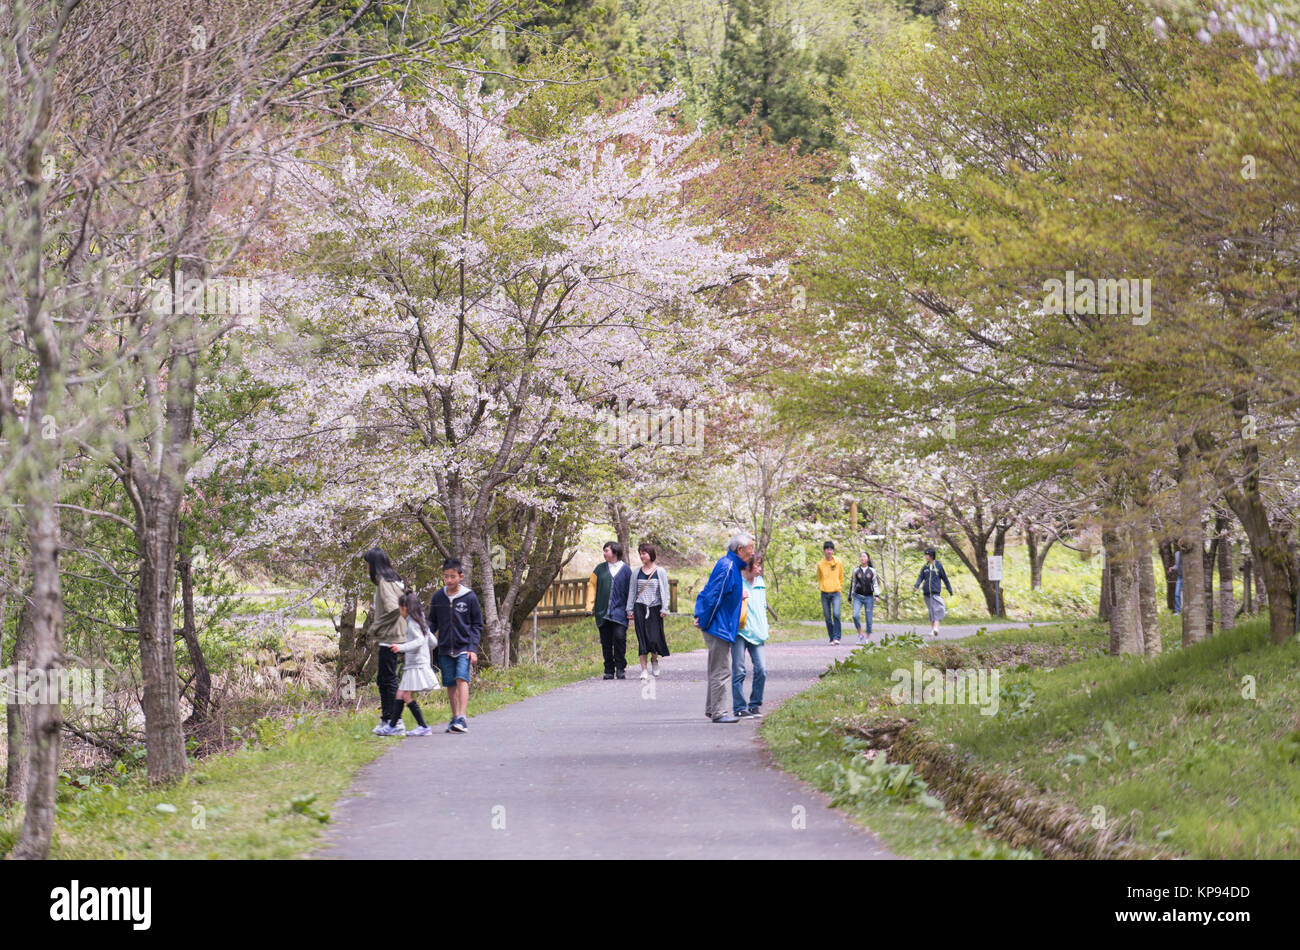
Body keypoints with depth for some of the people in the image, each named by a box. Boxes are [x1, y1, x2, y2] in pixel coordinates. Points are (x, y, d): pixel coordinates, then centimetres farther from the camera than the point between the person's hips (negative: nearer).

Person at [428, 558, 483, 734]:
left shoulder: (470, 597, -3)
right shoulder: (437, 597, 5)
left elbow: (477, 625, 2)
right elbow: (433, 623, 14)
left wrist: (473, 648, -7)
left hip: (464, 648, -3)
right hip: (445, 649, 3)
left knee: (462, 679, -18)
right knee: (451, 685, 6)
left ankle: (462, 718, -24)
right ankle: (455, 718, 16)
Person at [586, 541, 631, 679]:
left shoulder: (625, 570, 5)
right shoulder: (600, 569, 11)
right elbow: (592, 586, 11)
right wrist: (590, 606, 3)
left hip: (619, 611, -3)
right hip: (602, 611, 3)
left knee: (619, 636, -17)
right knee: (606, 641, 3)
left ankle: (620, 668, -5)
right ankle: (609, 670, 12)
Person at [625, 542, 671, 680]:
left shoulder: (660, 572, 2)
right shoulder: (637, 572, 8)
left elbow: (664, 591, 2)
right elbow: (632, 591, 11)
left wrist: (664, 609, -5)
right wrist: (630, 610, 8)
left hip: (655, 609, -2)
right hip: (640, 608, 2)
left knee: (654, 637, -7)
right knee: (642, 639, -3)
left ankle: (654, 659, 25)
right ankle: (644, 670, 0)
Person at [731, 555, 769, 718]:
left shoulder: (760, 582, 14)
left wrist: (764, 629, 14)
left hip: (756, 632, 5)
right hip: (739, 632, -5)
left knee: (761, 670, -2)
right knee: (739, 671, -3)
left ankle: (755, 705, 11)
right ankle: (739, 708, 4)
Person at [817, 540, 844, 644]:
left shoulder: (838, 563, 2)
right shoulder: (820, 564, 3)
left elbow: (841, 577, 13)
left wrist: (839, 588, 8)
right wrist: (822, 587, 8)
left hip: (836, 593, -2)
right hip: (825, 594, 2)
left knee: (836, 614, -19)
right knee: (827, 617, 3)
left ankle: (836, 637, -17)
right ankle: (832, 639, 11)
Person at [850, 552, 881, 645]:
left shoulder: (872, 571, 6)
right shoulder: (856, 570, 8)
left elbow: (875, 584, 6)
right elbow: (853, 583, 14)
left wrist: (876, 595, -7)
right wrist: (850, 596, 15)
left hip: (869, 597, -1)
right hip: (858, 596, 1)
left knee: (869, 618, 0)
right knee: (855, 615, -18)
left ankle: (868, 637, 13)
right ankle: (860, 635, -2)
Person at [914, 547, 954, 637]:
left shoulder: (938, 566, 1)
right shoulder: (925, 567, 11)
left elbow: (945, 578, 7)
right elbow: (921, 578, 5)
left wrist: (950, 590, 12)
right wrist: (916, 586, -16)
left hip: (935, 592, -4)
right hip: (927, 592, 4)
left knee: (936, 609, -16)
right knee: (931, 610, 8)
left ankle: (936, 627, -27)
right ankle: (932, 629, 13)